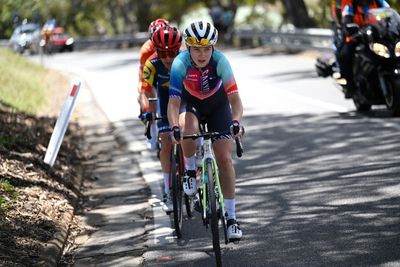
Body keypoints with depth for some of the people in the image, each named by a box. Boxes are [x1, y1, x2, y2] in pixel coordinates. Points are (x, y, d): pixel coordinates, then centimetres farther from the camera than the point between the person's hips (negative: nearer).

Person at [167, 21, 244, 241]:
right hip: (190, 102, 0)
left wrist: (235, 122, -54)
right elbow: (173, 101, -36)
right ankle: (190, 171, -5)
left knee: (224, 158, -10)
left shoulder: (220, 61, -32)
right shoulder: (180, 63, -32)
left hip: (217, 103, 0)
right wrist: (174, 128, -53)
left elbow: (235, 98, -35)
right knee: (189, 131, -36)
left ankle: (231, 217, -2)